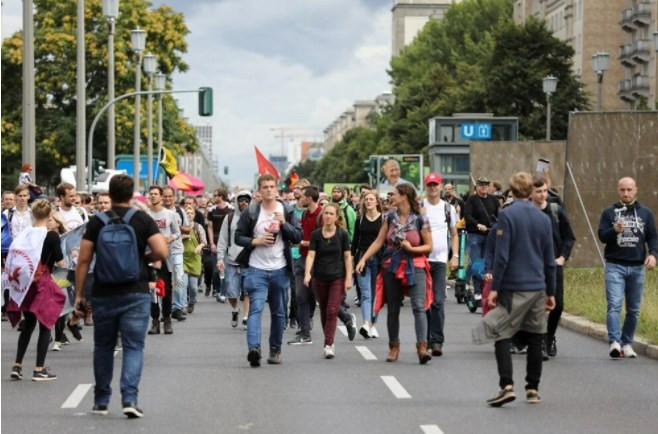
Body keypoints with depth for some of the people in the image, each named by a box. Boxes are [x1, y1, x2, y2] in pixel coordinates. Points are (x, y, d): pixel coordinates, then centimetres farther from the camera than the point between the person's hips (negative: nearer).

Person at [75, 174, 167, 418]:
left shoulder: (97, 222, 0)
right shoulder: (143, 220, -2)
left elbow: (84, 260, -2)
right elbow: (162, 252, -11)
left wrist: (79, 293, 5)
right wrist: (144, 258, 10)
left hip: (104, 294, 1)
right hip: (136, 294, -1)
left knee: (103, 347, 14)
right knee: (133, 347, 0)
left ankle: (101, 401, 21)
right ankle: (129, 399, -15)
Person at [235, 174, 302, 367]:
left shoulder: (287, 211, 4)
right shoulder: (250, 212, 0)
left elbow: (298, 237, 1)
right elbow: (238, 237, 3)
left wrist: (284, 223, -13)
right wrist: (256, 241, -13)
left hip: (280, 269, 3)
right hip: (257, 269, -3)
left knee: (279, 312, 10)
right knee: (256, 308, -17)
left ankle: (275, 350, 22)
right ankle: (254, 348, -30)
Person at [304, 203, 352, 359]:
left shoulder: (342, 234, -3)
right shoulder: (316, 234, -1)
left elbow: (347, 257, 0)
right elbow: (311, 254, -8)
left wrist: (349, 278, -5)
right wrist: (307, 273, -22)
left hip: (337, 278, -2)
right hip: (320, 278, 2)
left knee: (332, 311, -12)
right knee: (324, 312, 11)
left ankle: (328, 345, -14)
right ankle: (330, 342, 25)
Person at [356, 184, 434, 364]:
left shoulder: (420, 219, -6)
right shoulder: (390, 217, 5)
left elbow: (428, 246, -2)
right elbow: (378, 241, 6)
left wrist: (411, 248, -17)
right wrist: (363, 259, -2)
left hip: (415, 267, -4)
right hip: (392, 267, 4)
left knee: (419, 307, -16)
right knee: (393, 309, 9)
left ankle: (422, 346, -22)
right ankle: (394, 347, 21)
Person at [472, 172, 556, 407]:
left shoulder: (507, 216, -8)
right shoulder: (544, 218, 8)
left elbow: (501, 256, -13)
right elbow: (549, 260, 12)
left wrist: (494, 287, -9)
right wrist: (550, 292, 19)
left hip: (513, 288, -5)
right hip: (538, 288, 5)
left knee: (502, 337, -2)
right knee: (534, 339, 11)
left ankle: (507, 386, -14)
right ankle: (533, 389, 15)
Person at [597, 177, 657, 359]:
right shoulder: (609, 213, 5)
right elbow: (602, 236, -2)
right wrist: (615, 231, -23)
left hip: (637, 267, 2)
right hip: (615, 266, -2)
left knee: (633, 309, 7)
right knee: (614, 305, -15)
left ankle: (627, 343, 17)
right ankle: (614, 342, -21)